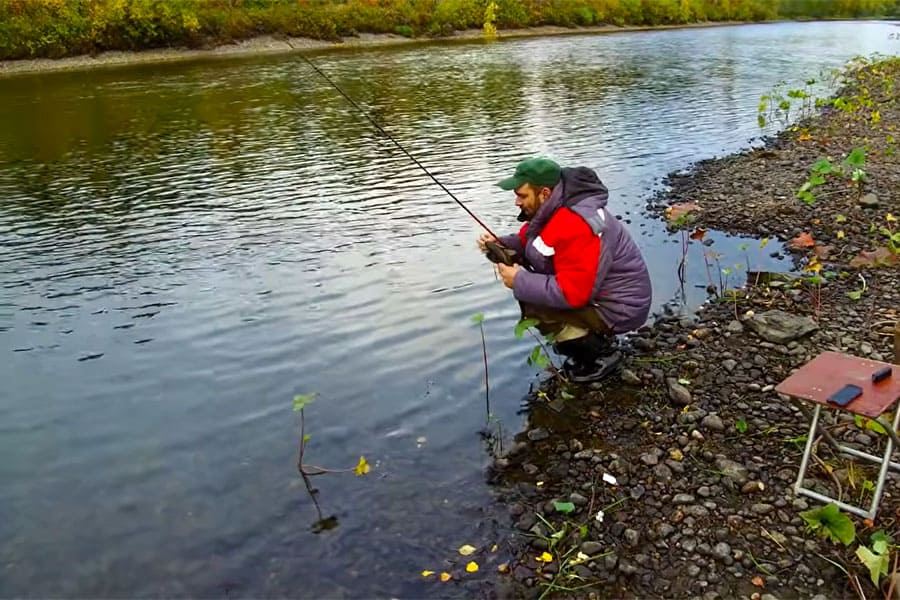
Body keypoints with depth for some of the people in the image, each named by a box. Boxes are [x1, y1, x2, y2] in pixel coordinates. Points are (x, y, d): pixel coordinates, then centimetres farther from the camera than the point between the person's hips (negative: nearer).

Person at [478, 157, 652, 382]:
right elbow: (527, 241, 16)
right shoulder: (550, 209, -1)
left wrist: (519, 281, -24)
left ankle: (599, 353, -5)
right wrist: (500, 245, -5)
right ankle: (594, 338, 14)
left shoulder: (575, 228, -31)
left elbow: (572, 294, -32)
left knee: (530, 304, -20)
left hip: (616, 309, -10)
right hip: (591, 293, 10)